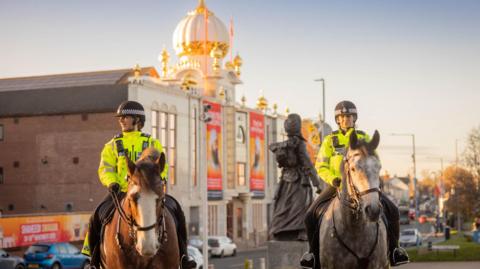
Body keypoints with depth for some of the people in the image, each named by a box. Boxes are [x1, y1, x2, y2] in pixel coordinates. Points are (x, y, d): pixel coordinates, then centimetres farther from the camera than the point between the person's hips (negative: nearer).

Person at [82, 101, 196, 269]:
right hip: (121, 193, 1)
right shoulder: (112, 145, 13)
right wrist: (112, 183, -17)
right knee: (100, 215, -22)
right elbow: (105, 169, 4)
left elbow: (162, 167, 4)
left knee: (173, 210, -20)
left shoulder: (152, 144, 13)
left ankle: (181, 255, -10)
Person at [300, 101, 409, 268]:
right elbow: (321, 166, 0)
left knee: (392, 211, -15)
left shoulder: (364, 138, 8)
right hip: (336, 184, 0)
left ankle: (393, 249, 4)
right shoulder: (330, 140, 5)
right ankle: (315, 252, 2)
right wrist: (332, 179, -19)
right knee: (312, 215, -18)